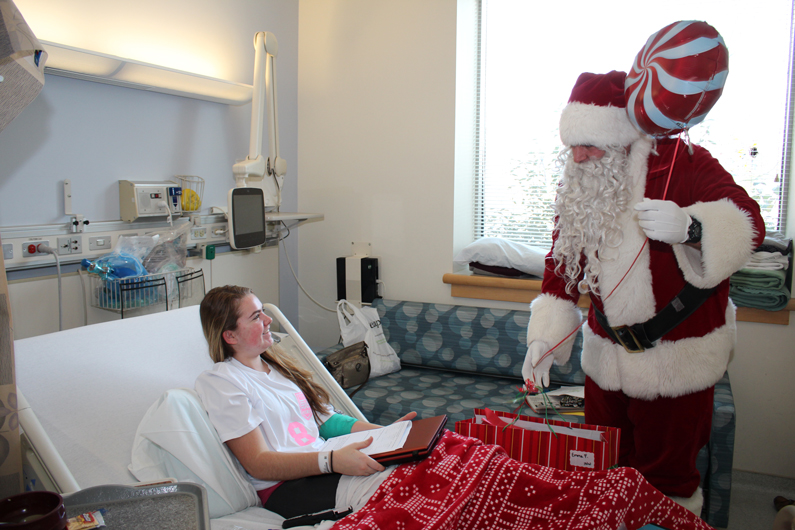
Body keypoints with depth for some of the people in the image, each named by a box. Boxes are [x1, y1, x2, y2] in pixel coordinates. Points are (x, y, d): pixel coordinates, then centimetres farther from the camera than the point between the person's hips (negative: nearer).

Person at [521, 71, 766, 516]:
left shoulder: (682, 163, -13)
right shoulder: (577, 187, 3)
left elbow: (749, 221, -22)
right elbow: (562, 264, 5)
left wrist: (688, 227, -44)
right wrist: (543, 336, -4)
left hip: (677, 358, -5)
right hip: (607, 357, 6)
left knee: (666, 475, 8)